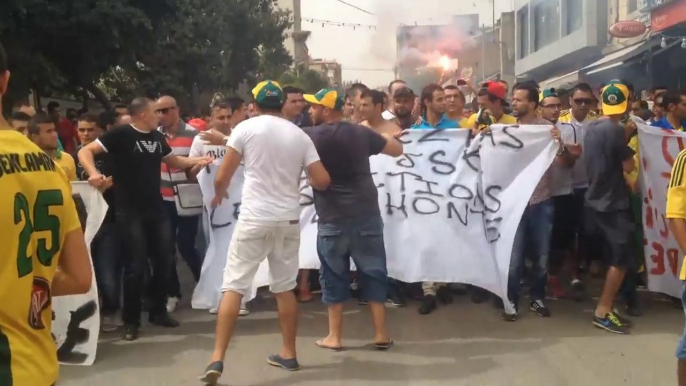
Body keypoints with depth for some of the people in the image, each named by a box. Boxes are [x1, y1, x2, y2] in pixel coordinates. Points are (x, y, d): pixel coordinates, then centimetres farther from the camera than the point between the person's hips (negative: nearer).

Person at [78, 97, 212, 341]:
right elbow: (85, 152, -15)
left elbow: (173, 161, 25)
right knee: (135, 265, -4)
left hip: (156, 209, 7)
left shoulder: (157, 137, 10)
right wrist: (93, 173, -33)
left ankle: (158, 312, 25)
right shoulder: (121, 135, -10)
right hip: (129, 212, -6)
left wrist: (197, 161, 12)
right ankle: (131, 321, 11)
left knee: (164, 259, 9)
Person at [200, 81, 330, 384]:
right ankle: (289, 353, 24)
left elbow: (222, 177, -2)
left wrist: (219, 195, 19)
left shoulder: (246, 128, -2)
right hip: (288, 220, 3)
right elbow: (322, 181, 2)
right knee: (285, 287, 16)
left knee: (233, 286, 0)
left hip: (255, 218, -3)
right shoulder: (299, 135, 6)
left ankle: (217, 358, -4)